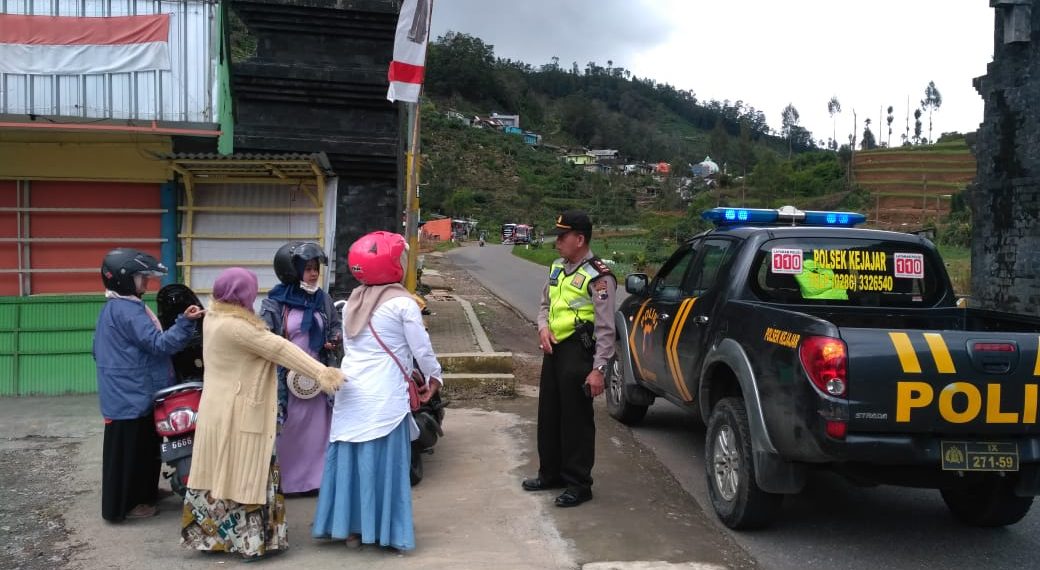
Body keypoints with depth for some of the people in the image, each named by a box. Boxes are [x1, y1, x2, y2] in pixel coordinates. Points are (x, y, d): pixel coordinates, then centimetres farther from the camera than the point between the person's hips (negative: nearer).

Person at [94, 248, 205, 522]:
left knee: (143, 446, 20)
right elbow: (158, 343, -28)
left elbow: (99, 350, 21)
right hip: (131, 394, -11)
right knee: (129, 448, 0)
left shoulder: (113, 307, 13)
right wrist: (185, 322, -35)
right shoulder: (127, 311, -22)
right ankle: (124, 504, 9)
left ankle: (142, 494, 32)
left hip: (129, 392, 11)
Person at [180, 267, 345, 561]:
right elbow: (279, 349, -25)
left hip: (218, 409, 9)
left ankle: (209, 535, 23)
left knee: (220, 473, 15)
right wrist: (321, 372, -26)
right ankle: (253, 540, 7)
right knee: (247, 475, 0)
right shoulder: (236, 326, -22)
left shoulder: (214, 317, 6)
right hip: (239, 413, -9)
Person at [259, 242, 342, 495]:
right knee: (284, 429, 1)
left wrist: (334, 339, -2)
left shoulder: (323, 299, 6)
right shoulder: (274, 302, -7)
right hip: (285, 377, -4)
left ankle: (316, 477, 20)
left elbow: (336, 324, 18)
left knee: (317, 428, 8)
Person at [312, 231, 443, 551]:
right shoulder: (402, 303, -8)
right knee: (385, 462, 2)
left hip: (350, 392, 6)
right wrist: (434, 377, 11)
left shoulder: (353, 301, 11)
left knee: (351, 459, 10)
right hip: (384, 397, -6)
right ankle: (388, 532, 8)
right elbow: (422, 349, -6)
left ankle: (351, 528, 17)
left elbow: (348, 346, 15)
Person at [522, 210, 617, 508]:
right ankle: (551, 473, 32)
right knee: (548, 415, 17)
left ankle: (578, 484, 9)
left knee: (576, 419, -2)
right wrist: (543, 327, 2)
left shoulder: (598, 276, -15)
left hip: (578, 353, -9)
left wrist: (599, 369, -19)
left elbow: (605, 328, -16)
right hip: (553, 349, 9)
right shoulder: (557, 268, 12)